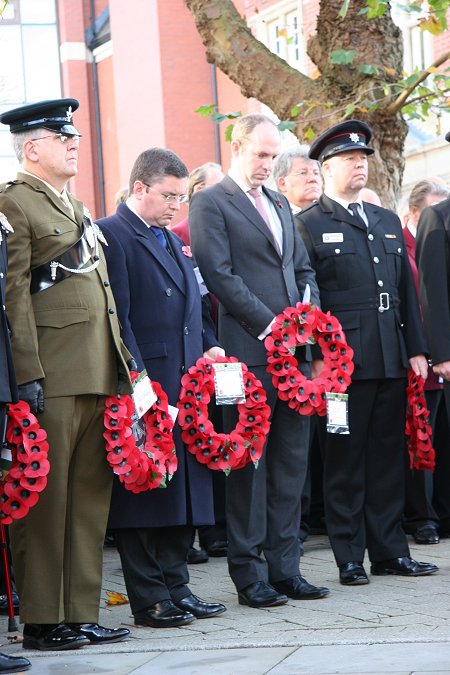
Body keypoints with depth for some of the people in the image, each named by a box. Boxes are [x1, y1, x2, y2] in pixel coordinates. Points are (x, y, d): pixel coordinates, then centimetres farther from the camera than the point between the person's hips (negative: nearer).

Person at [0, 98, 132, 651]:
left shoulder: (75, 208, 22)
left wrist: (122, 366, 19)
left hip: (98, 375, 9)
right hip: (53, 377, -9)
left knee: (90, 496, 9)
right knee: (46, 497, -4)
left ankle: (81, 615, 15)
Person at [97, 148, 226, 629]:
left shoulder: (173, 241, 21)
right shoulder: (111, 235, -8)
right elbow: (117, 317, -15)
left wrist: (209, 346, 8)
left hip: (184, 386, 9)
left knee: (182, 487, 10)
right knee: (143, 483, -3)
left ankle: (176, 587, 18)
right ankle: (149, 599, 1)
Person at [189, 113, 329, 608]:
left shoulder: (278, 204, 21)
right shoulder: (210, 204, -2)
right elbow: (219, 275, -11)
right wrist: (270, 326, -14)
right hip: (248, 351, -7)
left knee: (291, 461, 7)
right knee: (249, 464, -3)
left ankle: (284, 567, 12)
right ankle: (249, 573, 2)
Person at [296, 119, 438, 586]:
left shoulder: (387, 221, 18)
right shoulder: (309, 225, -1)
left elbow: (406, 289, 18)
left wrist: (416, 349, 12)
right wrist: (316, 356, -12)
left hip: (392, 359, 6)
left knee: (388, 455, 9)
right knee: (345, 458, -1)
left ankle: (389, 551, 14)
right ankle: (349, 558, 3)